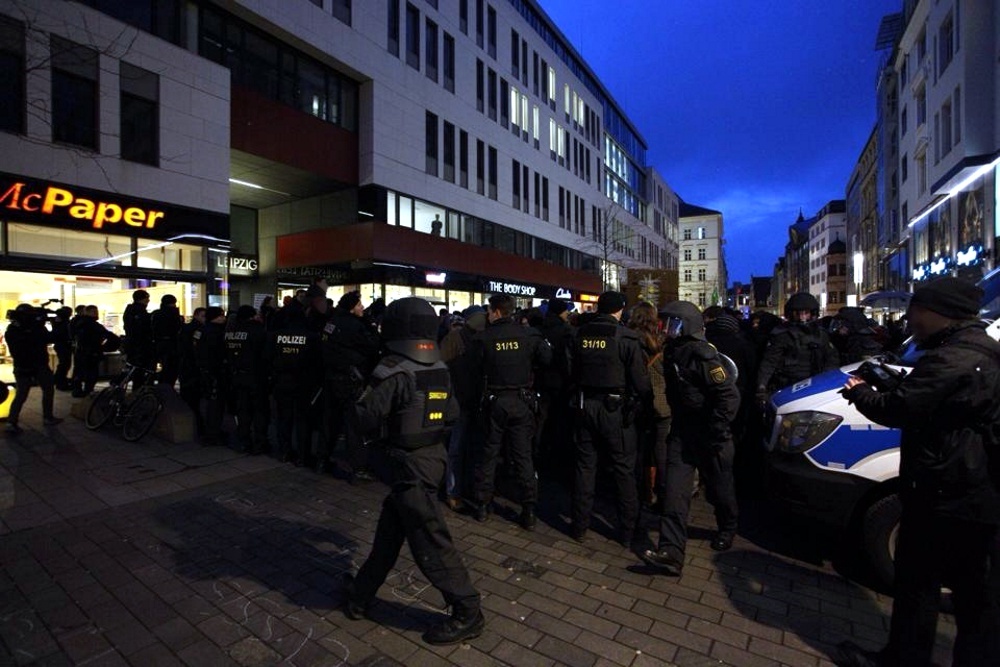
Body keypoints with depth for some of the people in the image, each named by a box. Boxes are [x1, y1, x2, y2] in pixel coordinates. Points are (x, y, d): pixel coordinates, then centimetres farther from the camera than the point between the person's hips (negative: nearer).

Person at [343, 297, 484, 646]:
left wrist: (364, 396, 3)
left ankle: (468, 614, 18)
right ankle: (361, 594, 40)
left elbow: (362, 421, -16)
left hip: (410, 466, -8)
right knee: (389, 531, 22)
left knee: (431, 543, 5)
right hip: (434, 457, 8)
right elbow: (451, 414, 10)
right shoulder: (440, 369, 1)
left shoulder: (394, 372, -20)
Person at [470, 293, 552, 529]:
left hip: (495, 401, 0)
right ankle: (529, 510, 11)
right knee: (523, 455, 8)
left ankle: (482, 504, 23)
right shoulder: (529, 334, -6)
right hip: (522, 401, 1)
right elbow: (547, 359, -12)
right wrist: (527, 366, 6)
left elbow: (477, 371, -1)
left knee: (489, 452, 14)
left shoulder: (483, 338, -8)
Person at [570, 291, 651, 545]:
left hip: (586, 405, 4)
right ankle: (627, 531, 19)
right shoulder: (626, 337, -12)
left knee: (585, 466, 13)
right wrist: (646, 404, 4)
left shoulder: (581, 334, 1)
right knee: (624, 470, 9)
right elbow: (640, 380, -12)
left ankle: (579, 526, 22)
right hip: (616, 408, -4)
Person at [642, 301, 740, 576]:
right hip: (682, 429, 7)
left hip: (708, 434, -7)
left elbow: (729, 396, -25)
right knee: (675, 490, -2)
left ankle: (727, 528, 46)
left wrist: (713, 432, -22)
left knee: (718, 486, 17)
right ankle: (671, 552, -1)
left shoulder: (702, 355, -23)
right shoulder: (672, 352, 4)